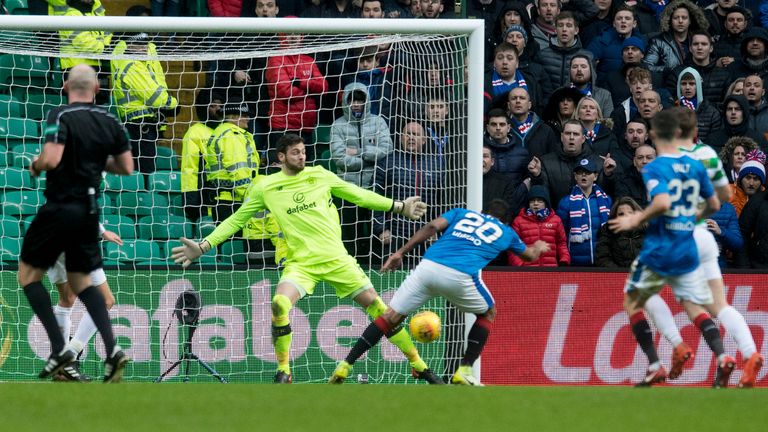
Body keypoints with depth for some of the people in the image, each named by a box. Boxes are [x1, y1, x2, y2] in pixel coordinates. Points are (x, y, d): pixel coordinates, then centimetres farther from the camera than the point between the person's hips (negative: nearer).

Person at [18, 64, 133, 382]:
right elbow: (126, 167, 9)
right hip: (90, 211, 6)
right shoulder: (110, 123, 4)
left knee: (28, 274, 8)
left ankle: (59, 348, -5)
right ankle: (112, 349, -2)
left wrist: (36, 166, -4)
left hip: (60, 208, -6)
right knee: (81, 281, 17)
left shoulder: (60, 117, -13)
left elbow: (51, 159, -26)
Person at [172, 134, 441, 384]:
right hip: (300, 263, -1)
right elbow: (237, 220, 9)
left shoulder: (320, 176, 6)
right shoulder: (266, 188, 3)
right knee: (280, 304, -27)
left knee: (374, 303, -3)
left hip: (336, 257, 1)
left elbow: (358, 195, 15)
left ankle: (418, 365, 9)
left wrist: (399, 207, 15)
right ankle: (283, 371, -9)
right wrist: (203, 246, 2)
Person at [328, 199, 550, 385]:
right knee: (488, 314, 27)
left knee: (391, 317, 7)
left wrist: (401, 252, 8)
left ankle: (344, 367, -2)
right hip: (461, 276, -2)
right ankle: (464, 372, 16)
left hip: (428, 266, 2)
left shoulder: (462, 213, 30)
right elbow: (530, 256, 47)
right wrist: (539, 248, 71)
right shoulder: (506, 232, 29)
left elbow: (432, 226, 11)